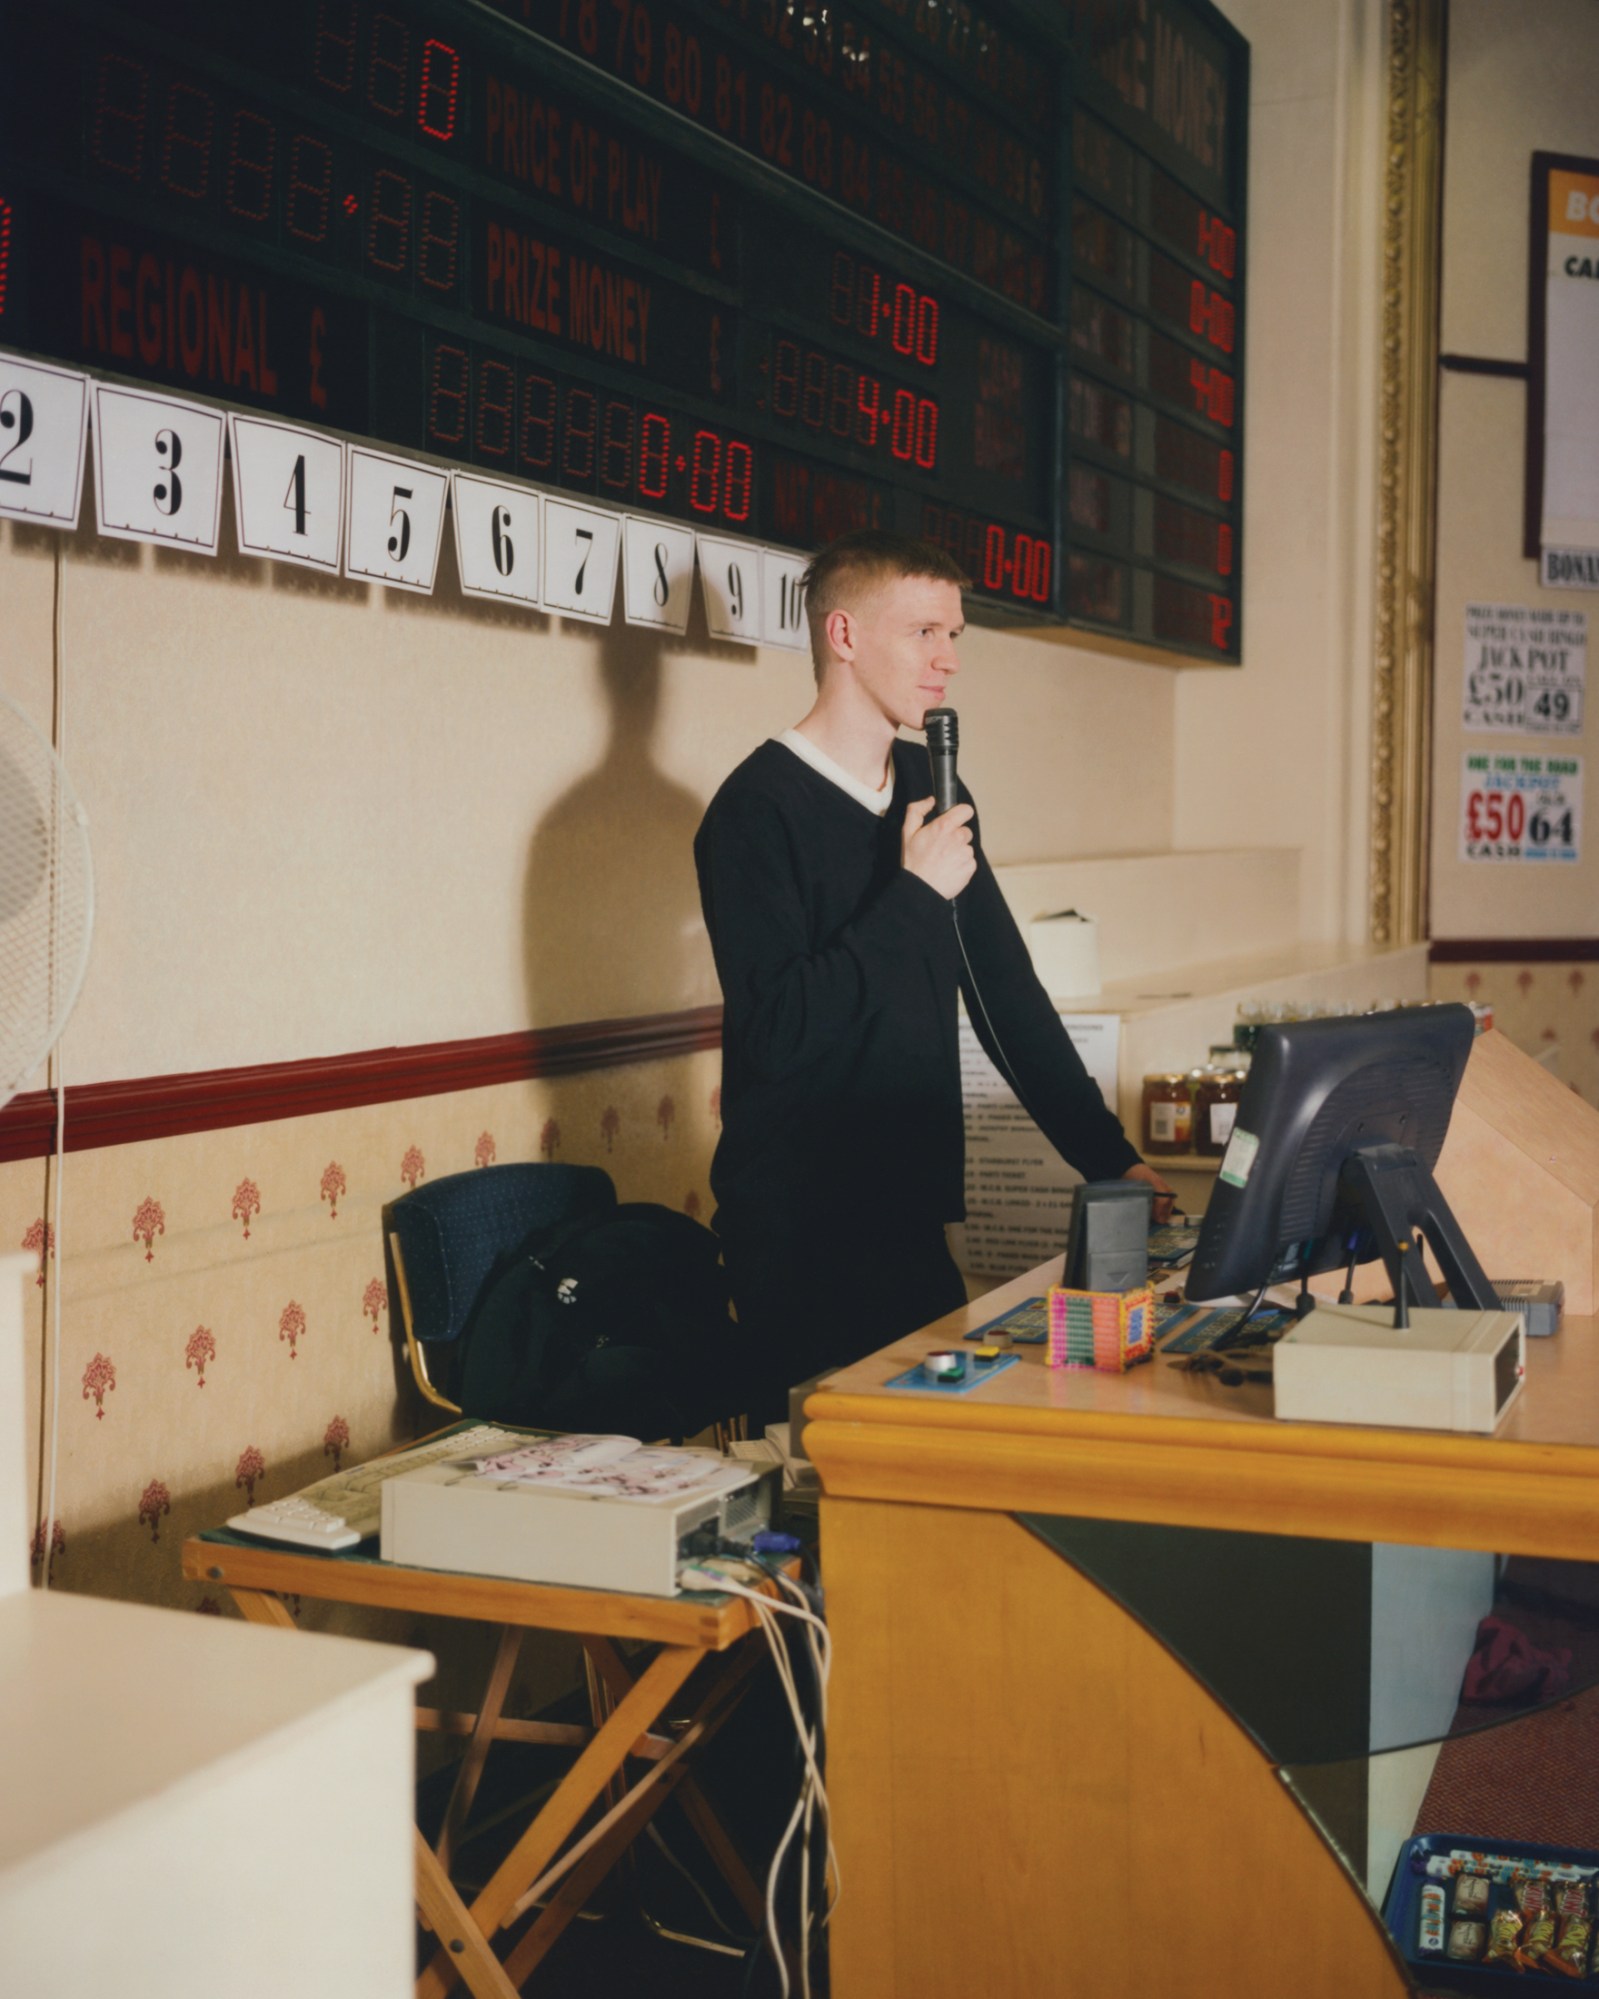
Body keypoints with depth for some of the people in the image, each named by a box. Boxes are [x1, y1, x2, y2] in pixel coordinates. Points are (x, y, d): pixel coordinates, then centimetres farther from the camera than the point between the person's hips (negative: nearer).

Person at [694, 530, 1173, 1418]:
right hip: (801, 1236, -7)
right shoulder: (759, 809, -13)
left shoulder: (932, 790, 11)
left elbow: (1004, 988, 12)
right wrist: (912, 896, -19)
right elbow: (777, 1028, -22)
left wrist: (1107, 1154, 6)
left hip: (907, 1213, 7)